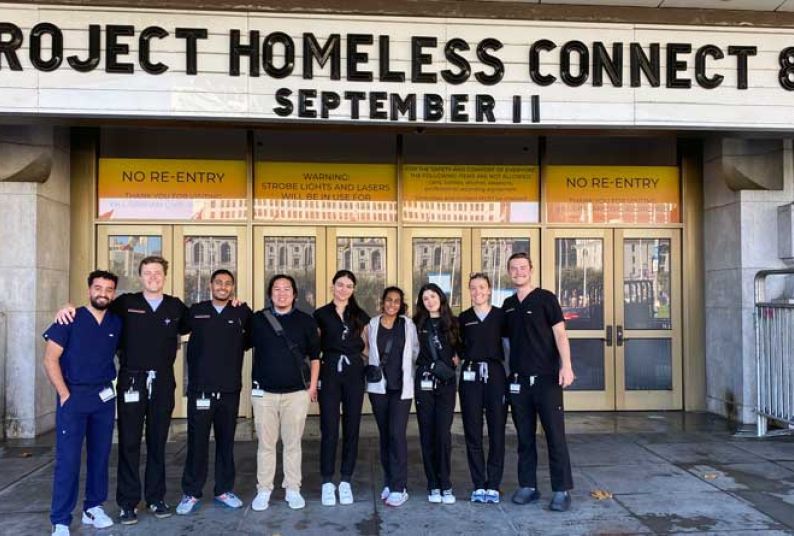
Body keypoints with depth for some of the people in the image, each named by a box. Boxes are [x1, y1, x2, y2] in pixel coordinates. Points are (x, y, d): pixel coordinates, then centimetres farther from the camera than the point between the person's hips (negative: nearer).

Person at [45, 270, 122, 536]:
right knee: (68, 459, -3)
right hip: (73, 397, -4)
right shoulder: (71, 319, -5)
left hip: (104, 398, 4)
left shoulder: (117, 323, 5)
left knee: (100, 455, 10)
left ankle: (93, 508, 24)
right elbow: (50, 359, -6)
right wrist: (65, 394, -10)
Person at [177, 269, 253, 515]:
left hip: (230, 389, 1)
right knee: (197, 442, 3)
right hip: (200, 388, -1)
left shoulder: (242, 313, 3)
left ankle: (224, 489, 22)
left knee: (226, 441, 10)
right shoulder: (196, 311, 4)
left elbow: (252, 338, 11)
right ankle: (191, 492, 15)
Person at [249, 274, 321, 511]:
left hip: (297, 392, 0)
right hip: (264, 392, 0)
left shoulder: (306, 321, 4)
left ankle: (293, 489, 17)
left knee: (293, 443, 6)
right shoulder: (257, 319, 4)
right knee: (265, 443, 6)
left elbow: (315, 356, 8)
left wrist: (313, 386, 5)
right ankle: (263, 490, 16)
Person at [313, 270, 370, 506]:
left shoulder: (360, 316, 10)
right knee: (329, 429, -2)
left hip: (354, 373, 2)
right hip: (330, 373, -2)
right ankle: (327, 482, 9)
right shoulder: (321, 314, 5)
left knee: (351, 427, 5)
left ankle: (345, 481, 15)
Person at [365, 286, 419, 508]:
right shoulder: (372, 325, 6)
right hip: (379, 387, 2)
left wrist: (409, 372, 0)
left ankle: (399, 488, -6)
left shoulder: (408, 325, 3)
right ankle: (389, 482, 21)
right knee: (385, 435, 9)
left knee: (397, 434, -10)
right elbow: (369, 352, 13)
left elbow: (415, 351, 7)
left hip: (401, 388, -2)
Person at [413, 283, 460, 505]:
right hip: (424, 382, 0)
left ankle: (445, 485, 1)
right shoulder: (417, 324, 7)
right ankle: (433, 485, 9)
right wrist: (432, 365, 2)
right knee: (427, 434, 1)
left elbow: (460, 349, 20)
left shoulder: (452, 323, 9)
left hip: (446, 383, 0)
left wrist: (457, 358, 3)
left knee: (443, 433, -8)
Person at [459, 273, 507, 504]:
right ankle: (478, 485, 11)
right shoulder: (463, 318, 10)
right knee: (473, 433, 2)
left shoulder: (500, 316, 6)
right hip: (470, 375, 1)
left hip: (495, 374, -1)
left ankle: (493, 486, 8)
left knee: (497, 431, 0)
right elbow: (457, 347, 17)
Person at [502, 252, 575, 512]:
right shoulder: (508, 305, 13)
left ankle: (561, 490, 5)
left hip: (546, 377, -5)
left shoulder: (546, 298, -1)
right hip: (518, 380, 5)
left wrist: (566, 366, -18)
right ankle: (527, 486, 19)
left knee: (555, 435, -2)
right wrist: (507, 370, 12)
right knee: (525, 436, 10)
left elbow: (560, 333, -7)